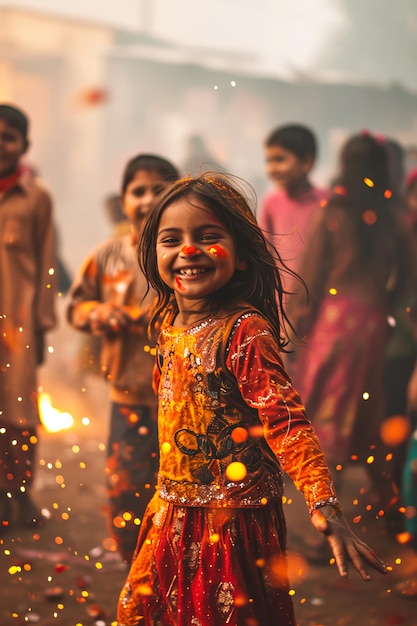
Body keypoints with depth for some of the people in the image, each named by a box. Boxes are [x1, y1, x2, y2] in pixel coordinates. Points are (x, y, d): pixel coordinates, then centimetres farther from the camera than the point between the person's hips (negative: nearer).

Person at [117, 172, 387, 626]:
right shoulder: (168, 323, 3)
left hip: (233, 520, -7)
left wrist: (323, 503, -37)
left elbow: (284, 417, -26)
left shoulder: (243, 331, -19)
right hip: (173, 511, 8)